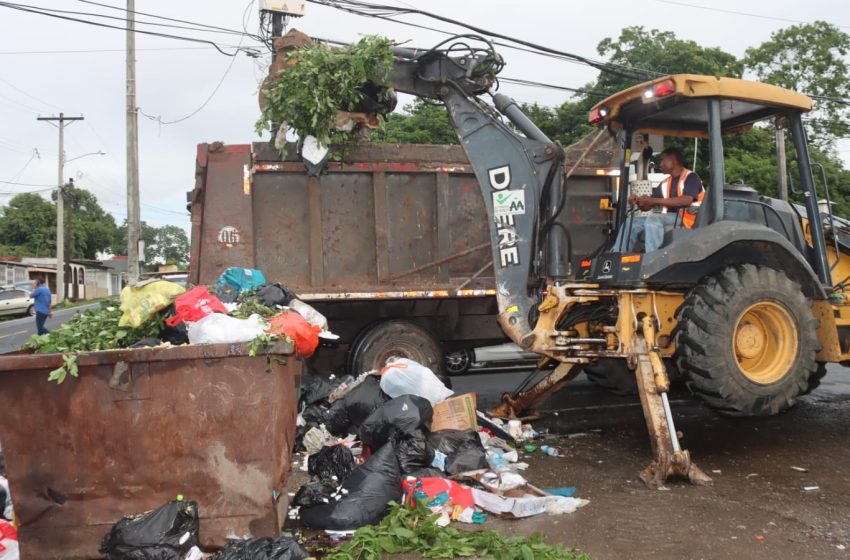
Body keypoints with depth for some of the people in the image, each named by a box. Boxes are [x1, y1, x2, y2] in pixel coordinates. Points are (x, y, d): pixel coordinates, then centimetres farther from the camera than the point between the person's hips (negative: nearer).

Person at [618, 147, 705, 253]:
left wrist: (655, 200, -24)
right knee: (631, 222, -4)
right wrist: (638, 202, -10)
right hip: (668, 218, 8)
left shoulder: (691, 177, -2)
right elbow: (647, 207, 16)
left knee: (652, 219, -32)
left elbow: (687, 200, -21)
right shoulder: (665, 184, 19)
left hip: (686, 218, -8)